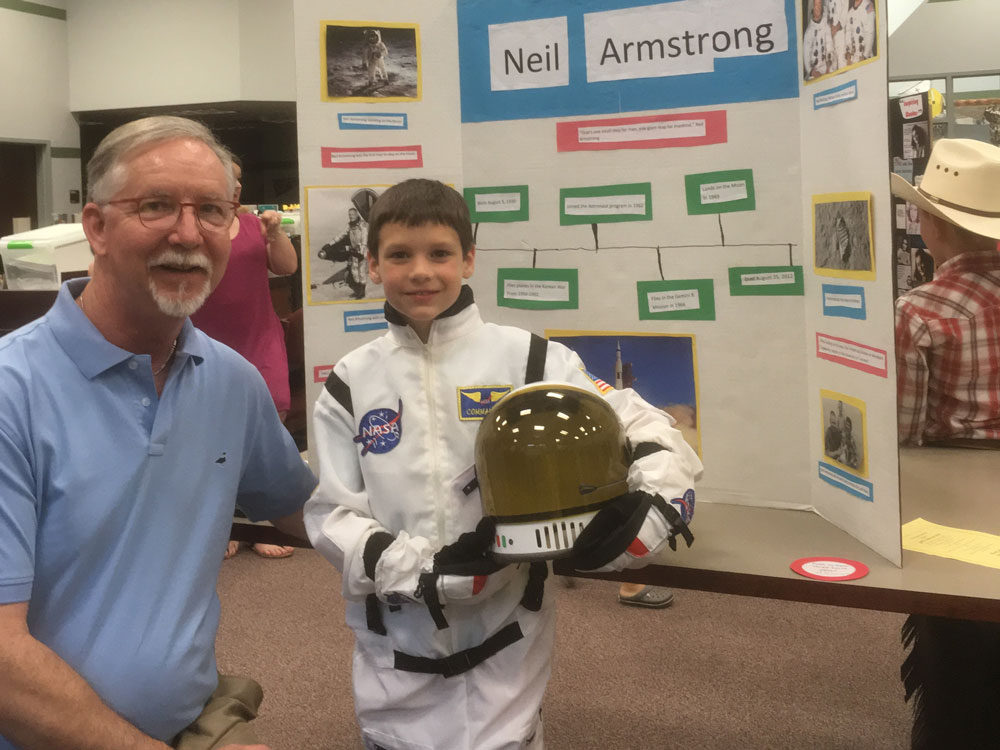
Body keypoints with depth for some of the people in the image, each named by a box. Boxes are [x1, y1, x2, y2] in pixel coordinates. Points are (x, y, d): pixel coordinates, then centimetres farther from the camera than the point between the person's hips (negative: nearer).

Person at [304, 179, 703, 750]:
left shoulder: (529, 360, -6)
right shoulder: (351, 383, -2)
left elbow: (649, 432, -5)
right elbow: (330, 515, -4)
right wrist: (423, 568, -18)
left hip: (504, 641, -1)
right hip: (395, 647, 2)